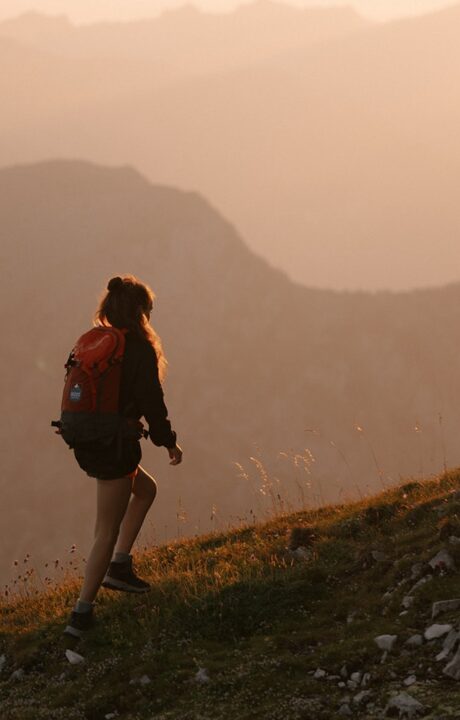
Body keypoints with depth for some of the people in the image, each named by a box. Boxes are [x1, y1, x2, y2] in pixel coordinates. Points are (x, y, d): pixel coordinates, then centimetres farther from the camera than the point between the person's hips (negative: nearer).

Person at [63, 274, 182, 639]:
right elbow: (151, 402, -13)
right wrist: (169, 442, 0)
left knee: (146, 488, 29)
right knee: (107, 532, 0)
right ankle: (82, 614, -2)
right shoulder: (140, 349, -13)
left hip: (86, 444, 8)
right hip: (114, 448, -8)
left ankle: (119, 566, 22)